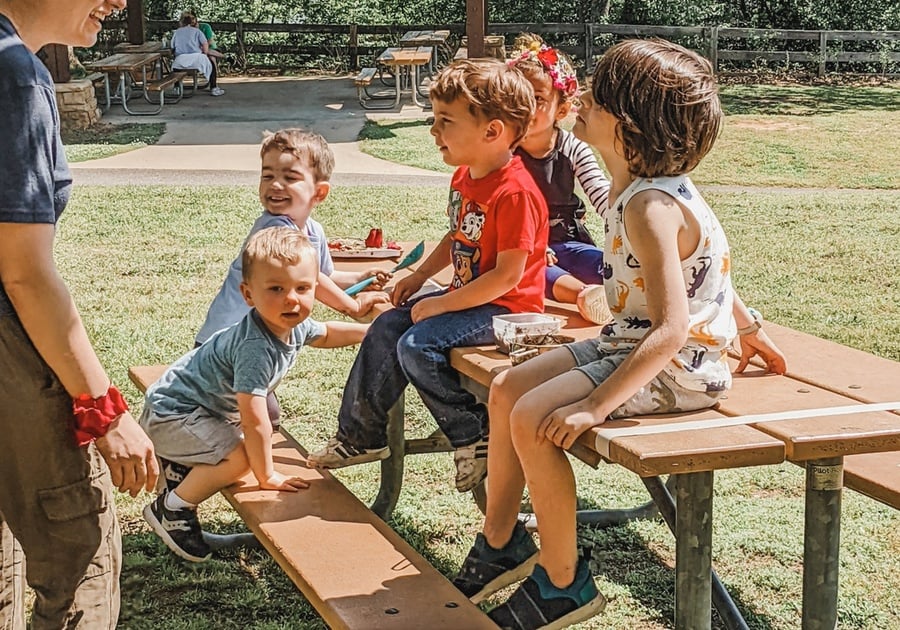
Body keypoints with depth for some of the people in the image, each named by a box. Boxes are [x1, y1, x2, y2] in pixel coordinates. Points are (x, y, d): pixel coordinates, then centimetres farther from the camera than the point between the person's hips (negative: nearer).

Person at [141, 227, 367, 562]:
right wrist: (268, 477, -21)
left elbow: (325, 333, 19)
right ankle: (171, 508, -7)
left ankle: (182, 464, 28)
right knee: (238, 456, -28)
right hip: (170, 413, -10)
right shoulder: (255, 347, -35)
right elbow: (254, 420, -32)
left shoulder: (294, 325, -7)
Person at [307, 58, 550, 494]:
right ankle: (361, 435, 16)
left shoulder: (515, 193, -26)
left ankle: (475, 437, -7)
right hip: (467, 295, 10)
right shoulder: (464, 177, 5)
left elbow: (508, 275, -26)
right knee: (386, 328, 5)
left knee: (417, 345, -22)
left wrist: (441, 305, -22)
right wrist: (420, 276, 9)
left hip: (505, 308, -10)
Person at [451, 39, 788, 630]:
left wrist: (596, 405, -33)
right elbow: (698, 268, 17)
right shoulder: (642, 188, 3)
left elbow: (671, 329, -32)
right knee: (506, 390, 8)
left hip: (673, 368, -10)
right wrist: (747, 327, 30)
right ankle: (501, 543, 22)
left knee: (532, 419, -21)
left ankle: (563, 581, -3)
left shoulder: (650, 206, -27)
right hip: (628, 342, 10)